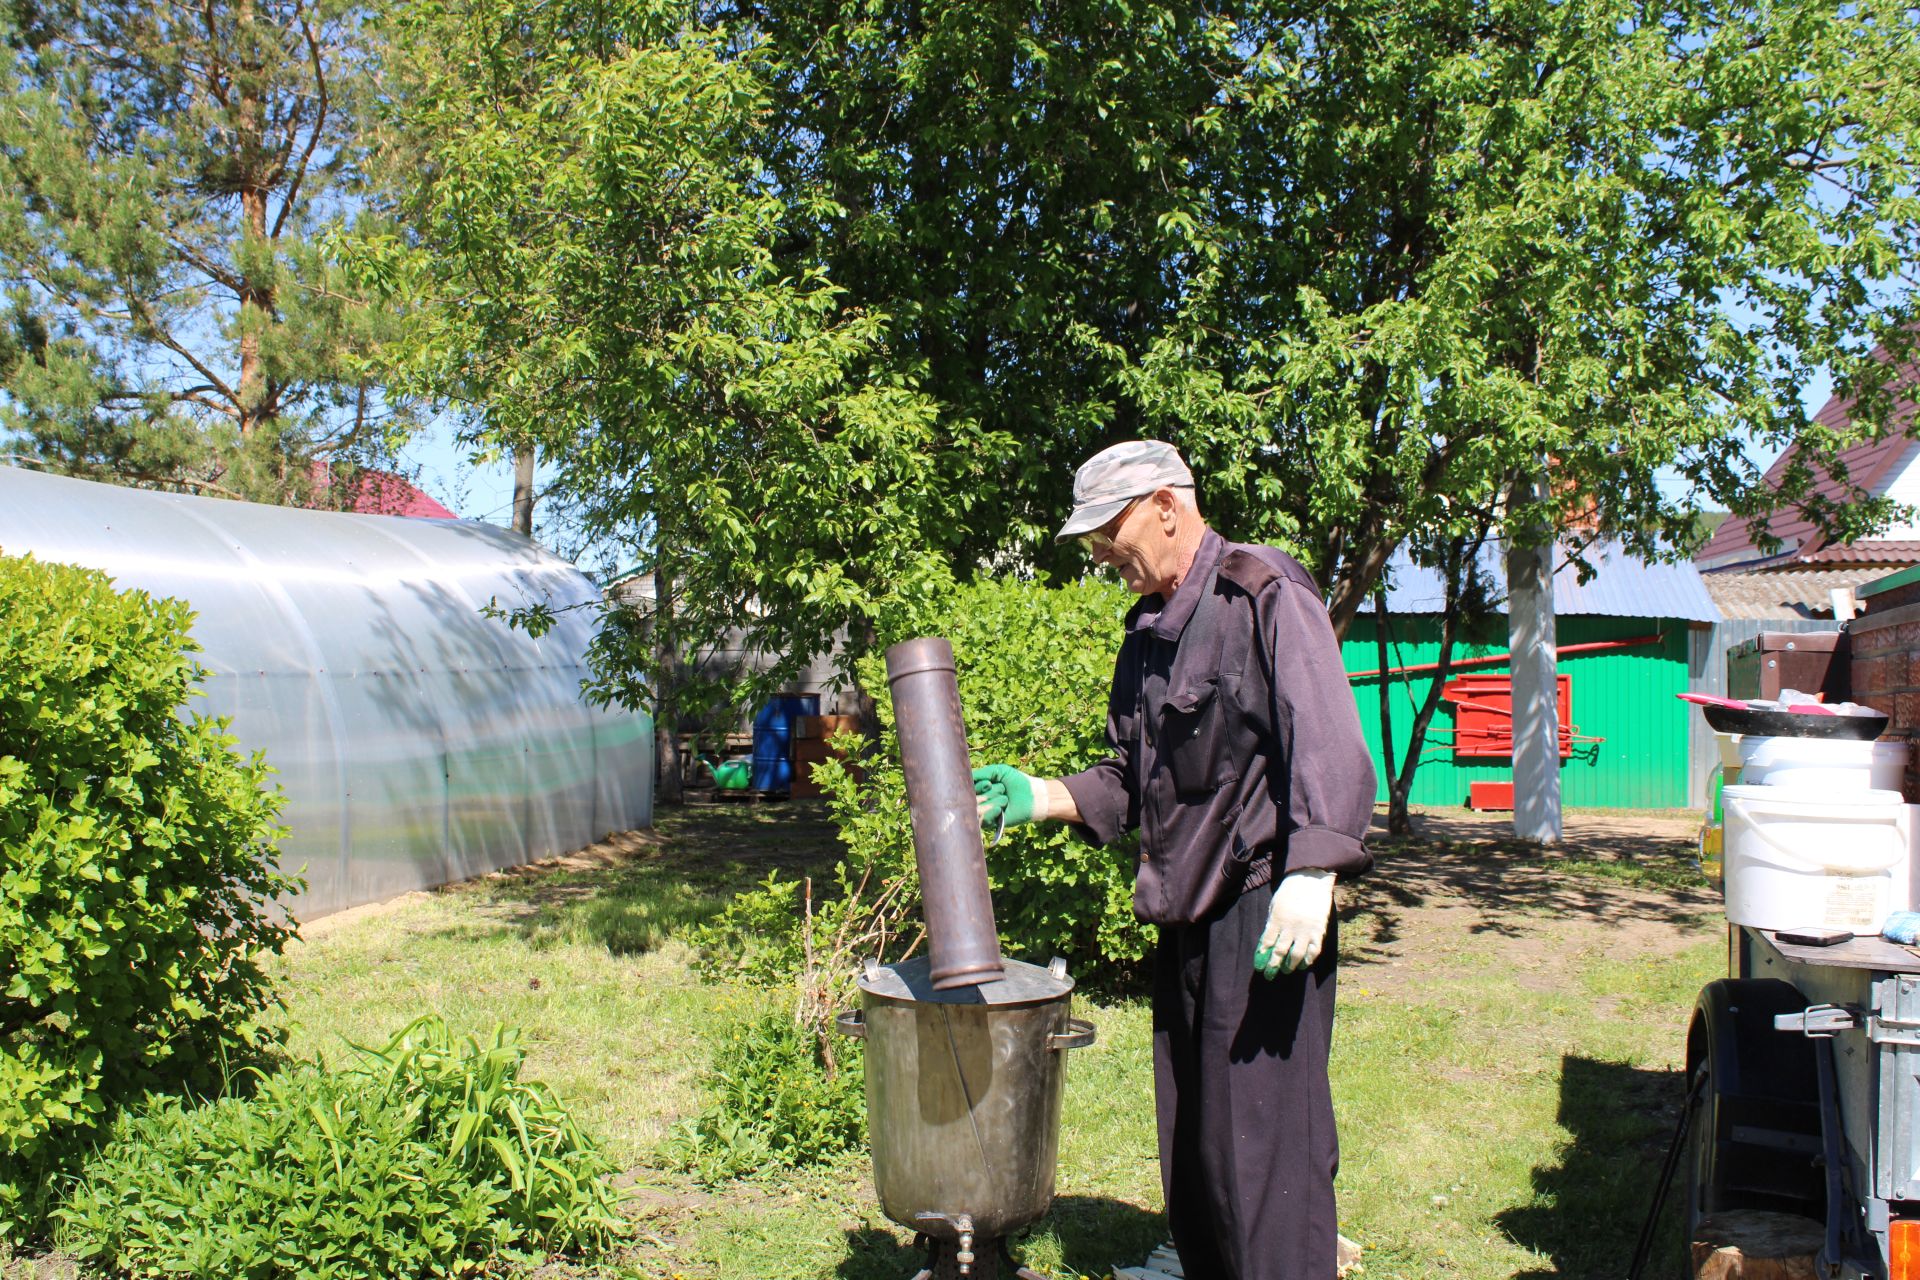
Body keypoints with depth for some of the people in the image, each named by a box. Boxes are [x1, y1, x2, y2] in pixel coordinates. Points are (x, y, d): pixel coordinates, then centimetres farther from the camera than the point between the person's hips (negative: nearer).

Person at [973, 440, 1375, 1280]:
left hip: (1264, 911, -8)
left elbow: (1328, 743, -19)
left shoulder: (1263, 592, -9)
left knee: (1264, 1143, -6)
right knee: (1189, 1143, 15)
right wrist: (1039, 797, 8)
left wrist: (1311, 874, -29)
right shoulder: (1148, 635, 17)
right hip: (1185, 920, 9)